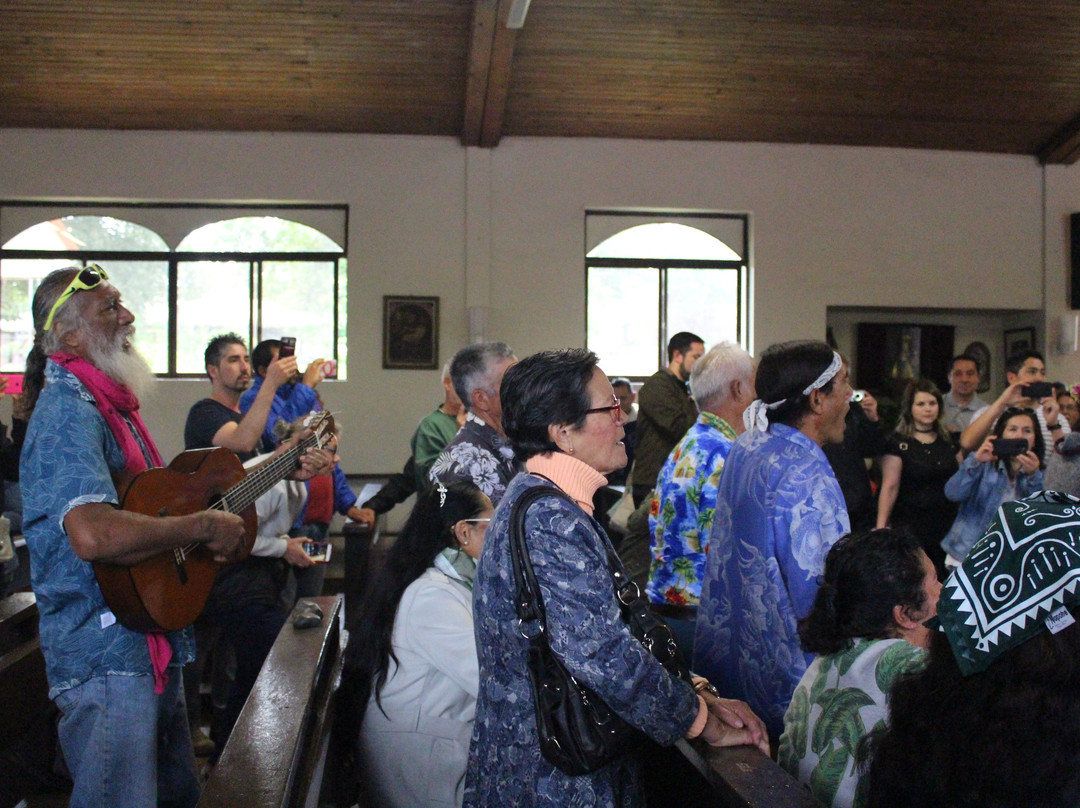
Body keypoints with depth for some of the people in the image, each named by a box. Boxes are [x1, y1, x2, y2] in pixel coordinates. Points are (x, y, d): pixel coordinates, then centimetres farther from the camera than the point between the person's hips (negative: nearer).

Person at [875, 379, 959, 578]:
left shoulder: (948, 440, 12)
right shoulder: (898, 442, -5)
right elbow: (889, 487, -10)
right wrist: (881, 525, -15)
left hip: (947, 524, 5)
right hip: (911, 526, -5)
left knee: (944, 581, 3)